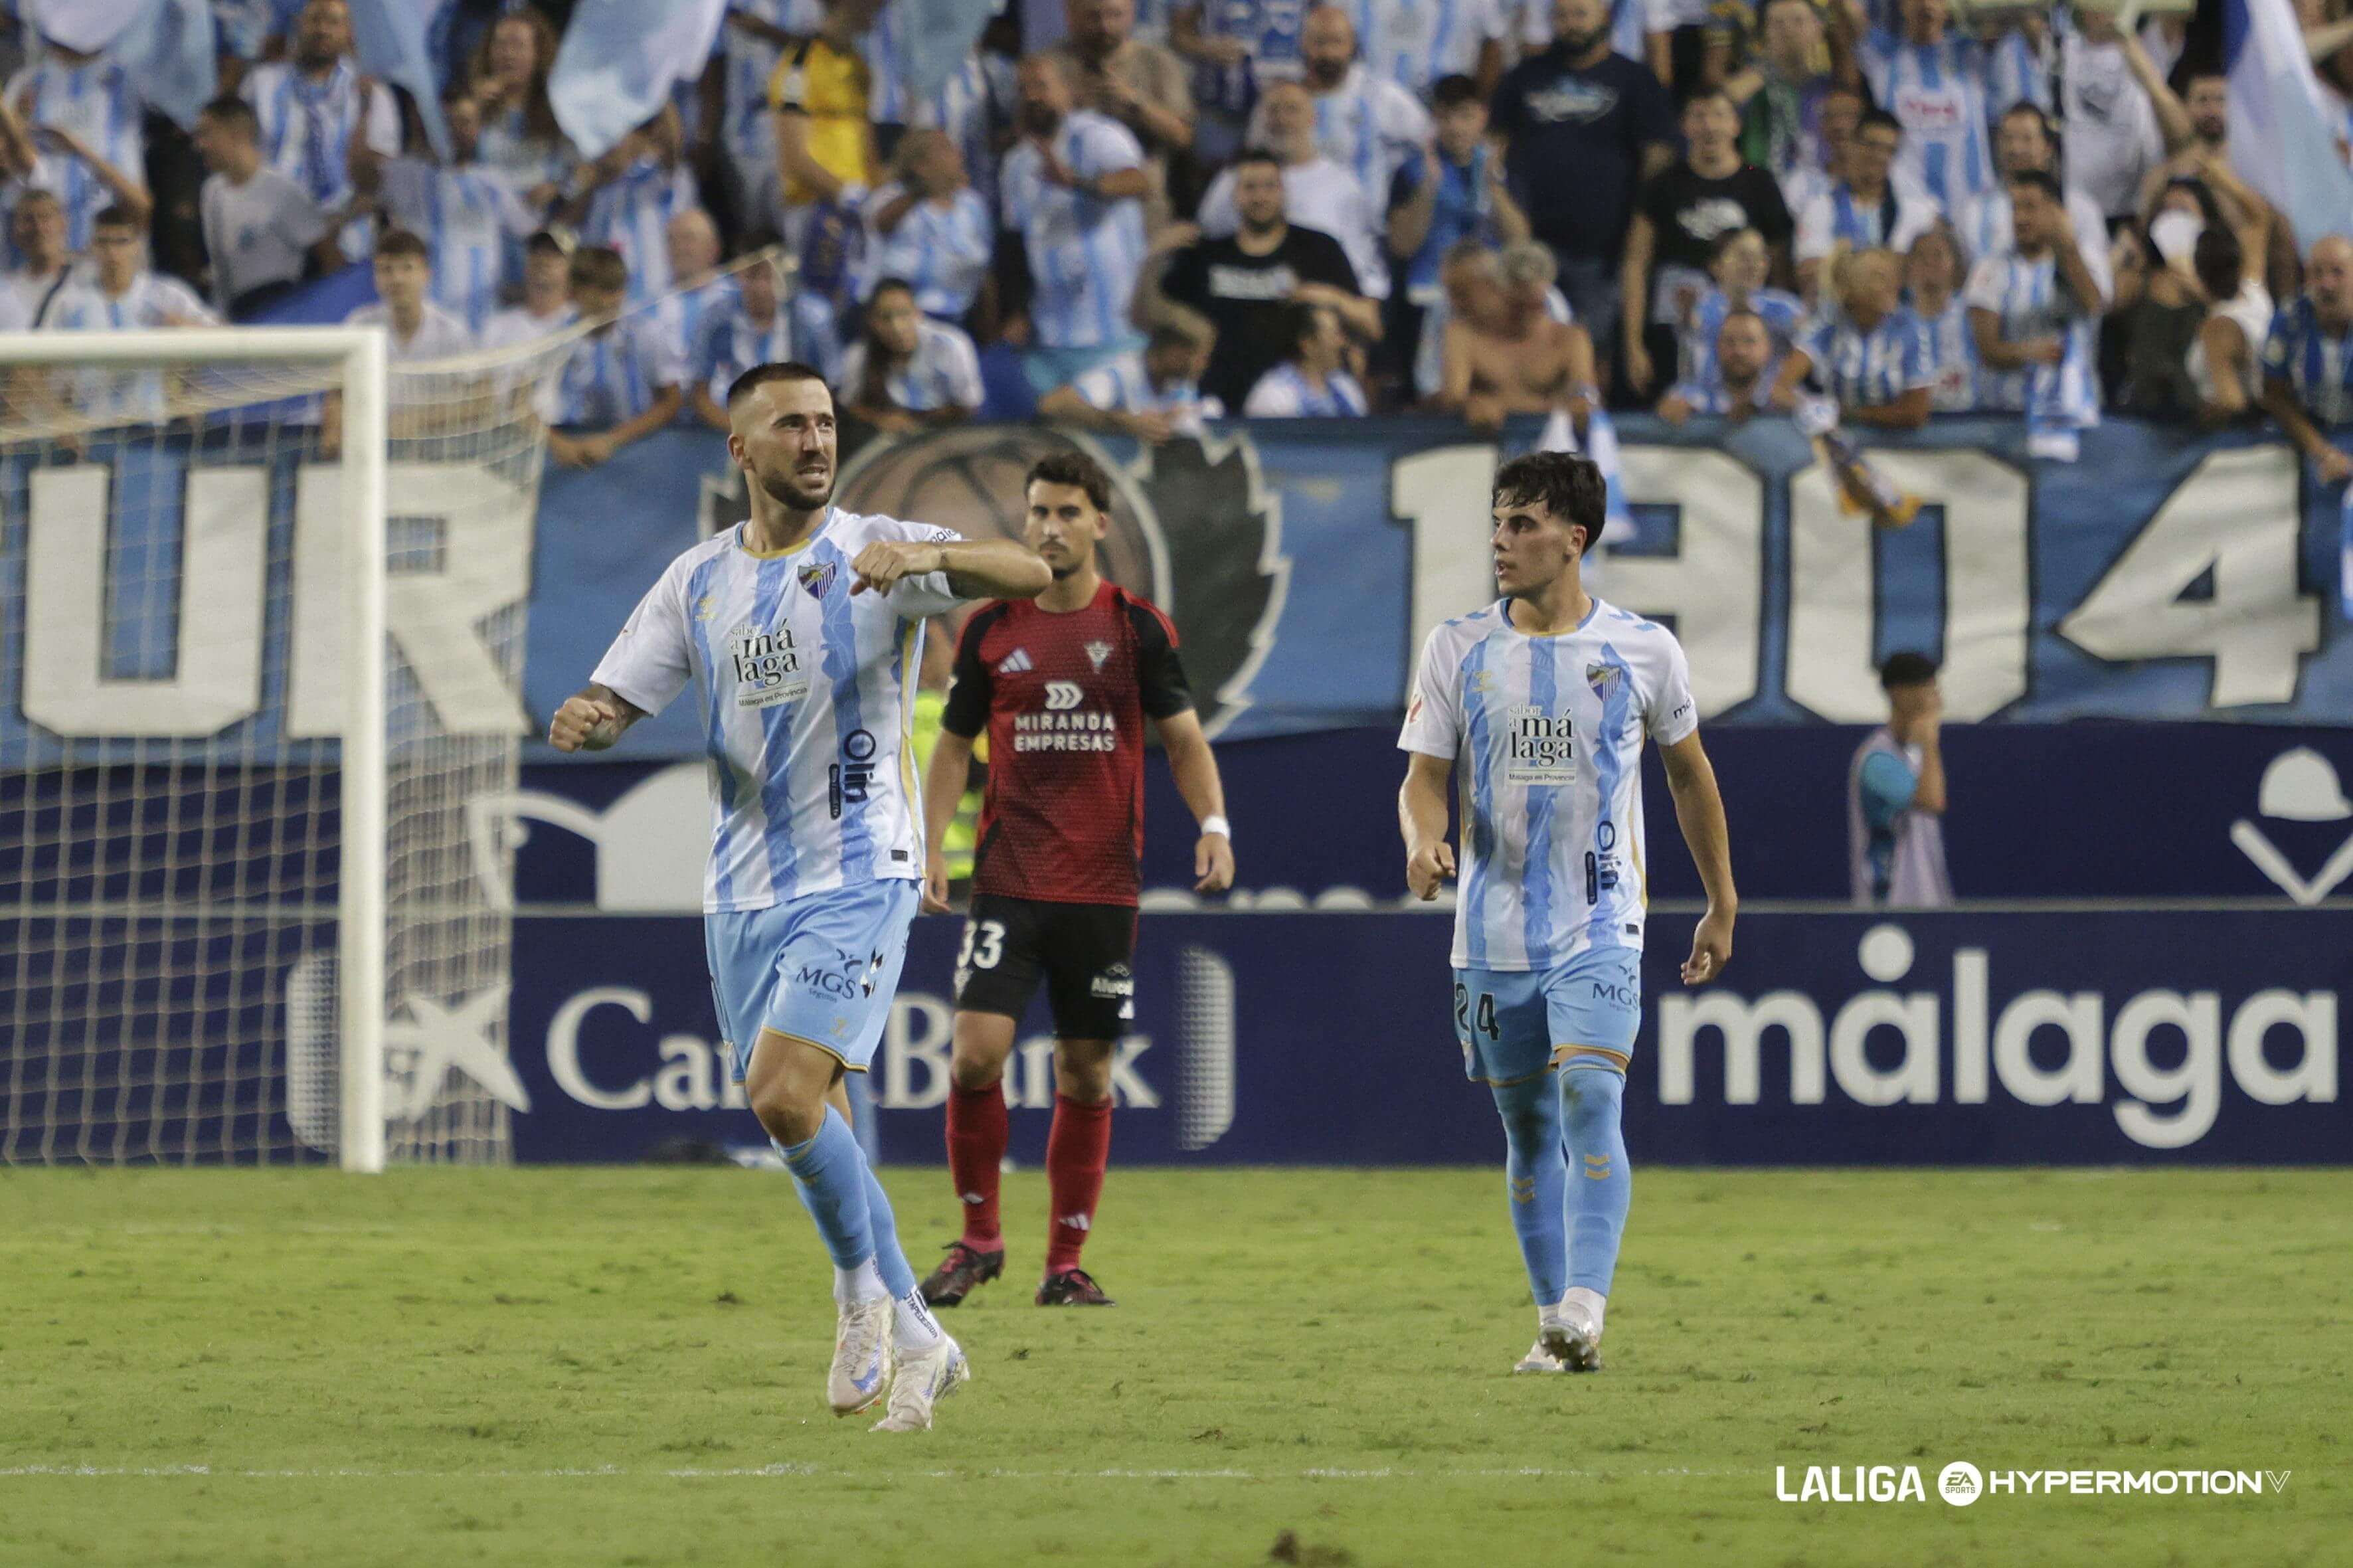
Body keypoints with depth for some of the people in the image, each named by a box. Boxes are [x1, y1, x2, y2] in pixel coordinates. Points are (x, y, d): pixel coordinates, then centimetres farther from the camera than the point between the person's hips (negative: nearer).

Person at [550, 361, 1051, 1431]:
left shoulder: (875, 552, -6)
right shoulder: (698, 581, 9)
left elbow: (1030, 575, -20)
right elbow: (608, 708, 9)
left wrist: (923, 557, -39)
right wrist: (580, 721, -16)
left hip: (856, 878, -5)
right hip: (743, 890, 5)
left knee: (785, 1095, -20)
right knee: (810, 1129, 8)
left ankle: (863, 1282, 3)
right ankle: (915, 1343, 22)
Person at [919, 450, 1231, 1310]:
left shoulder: (1138, 627, 2)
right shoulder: (990, 629, 5)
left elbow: (1183, 737, 4)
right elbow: (955, 746, 11)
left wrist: (1213, 823, -12)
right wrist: (930, 846, 0)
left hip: (1103, 885, 0)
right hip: (1008, 882, 0)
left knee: (1086, 1073, 3)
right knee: (977, 1052, -13)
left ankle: (1066, 1263, 13)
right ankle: (979, 1238, 3)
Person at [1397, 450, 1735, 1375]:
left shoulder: (1642, 651, 1)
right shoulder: (1458, 650, 4)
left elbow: (1690, 775, 14)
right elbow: (1424, 779, 3)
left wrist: (1722, 907, 18)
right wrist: (1423, 841, -20)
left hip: (1599, 927, -3)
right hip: (1494, 931, 3)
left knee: (1589, 1105, -20)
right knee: (1527, 1129, 8)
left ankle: (1582, 1315, -28)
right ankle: (1552, 1323, 19)